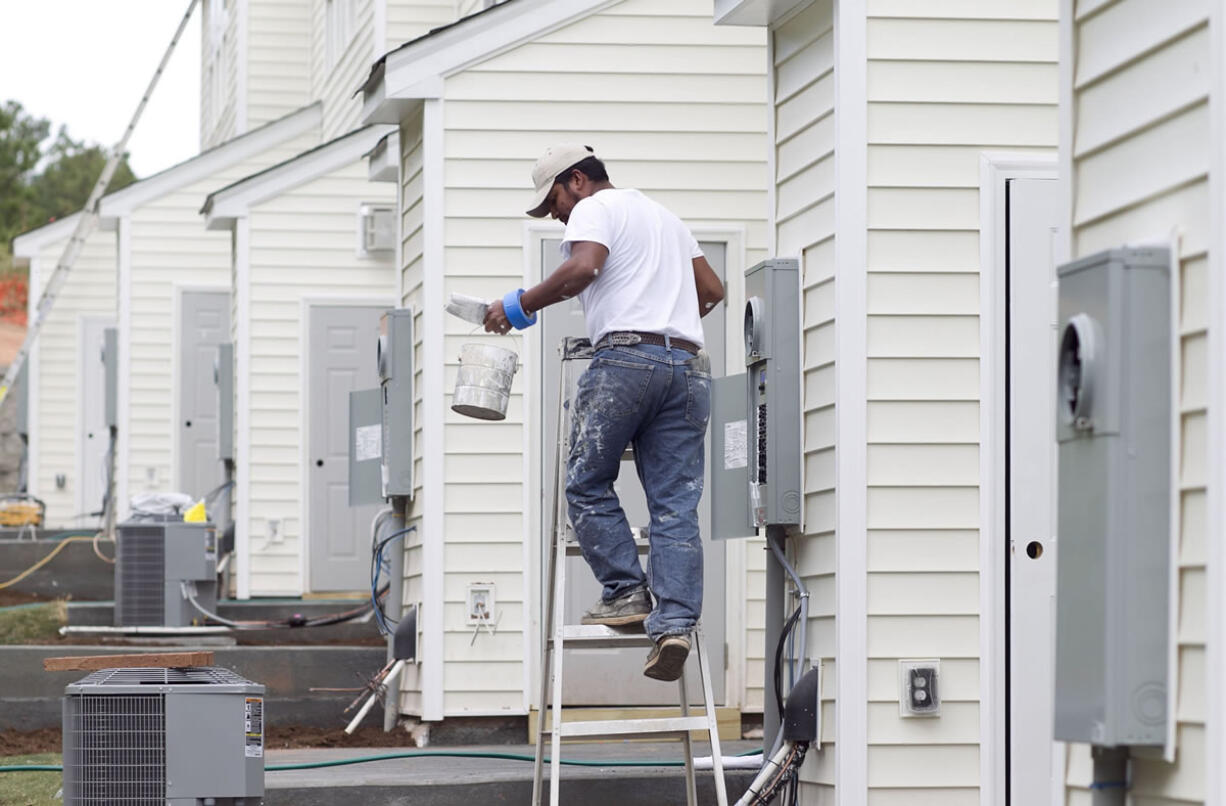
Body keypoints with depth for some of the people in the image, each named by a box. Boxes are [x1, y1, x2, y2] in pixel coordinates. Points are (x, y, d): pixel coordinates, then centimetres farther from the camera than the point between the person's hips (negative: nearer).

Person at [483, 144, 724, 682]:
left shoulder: (596, 209, 4)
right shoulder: (665, 217, 29)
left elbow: (583, 269, -16)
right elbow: (712, 289, 32)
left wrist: (520, 306, -7)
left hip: (626, 359, -7)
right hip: (688, 365, 7)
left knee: (587, 484, 9)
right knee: (676, 504, 1)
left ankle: (626, 593, 2)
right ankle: (675, 622, -11)